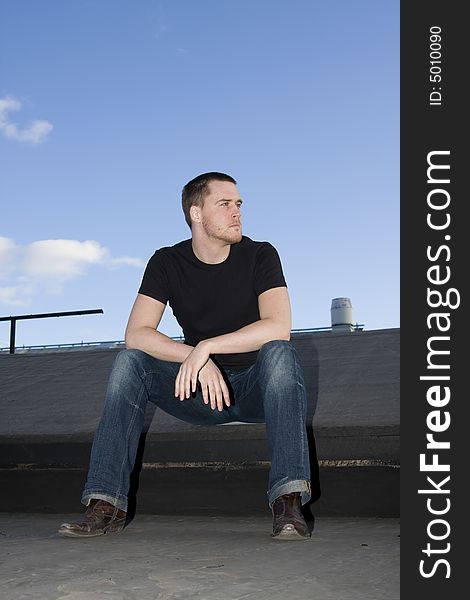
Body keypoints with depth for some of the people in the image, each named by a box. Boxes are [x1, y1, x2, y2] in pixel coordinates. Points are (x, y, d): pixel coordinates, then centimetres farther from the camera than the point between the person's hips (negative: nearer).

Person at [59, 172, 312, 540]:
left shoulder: (259, 255, -7)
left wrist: (205, 347, -30)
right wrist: (197, 359, -30)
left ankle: (289, 500, -39)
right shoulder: (168, 262, -2)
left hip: (256, 386, -2)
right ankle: (107, 503, -23)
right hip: (201, 391, 2)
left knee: (279, 353, -33)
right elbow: (136, 334, -15)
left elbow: (279, 327, -23)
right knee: (130, 361, -19)